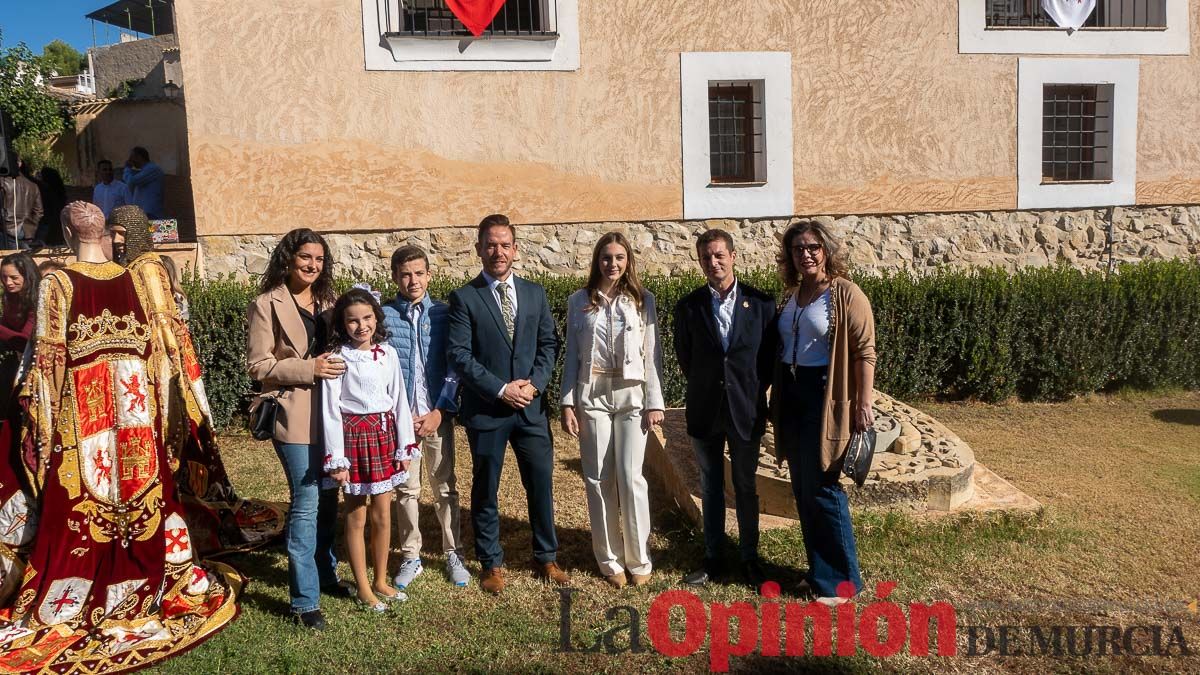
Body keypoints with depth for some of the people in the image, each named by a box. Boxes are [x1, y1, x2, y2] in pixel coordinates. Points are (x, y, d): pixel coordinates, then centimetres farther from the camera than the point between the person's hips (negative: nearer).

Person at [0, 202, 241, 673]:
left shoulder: (57, 284, -7)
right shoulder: (134, 280, 2)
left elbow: (49, 357, -9)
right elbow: (158, 348, 3)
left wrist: (43, 420, -2)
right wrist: (163, 409, 12)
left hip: (82, 409, -3)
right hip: (136, 408, 3)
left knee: (80, 504, 4)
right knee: (143, 490, 15)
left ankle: (67, 604, 15)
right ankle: (150, 583, 28)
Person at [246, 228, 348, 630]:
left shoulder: (327, 301, 14)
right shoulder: (267, 305, -5)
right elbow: (258, 365, -9)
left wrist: (337, 365, 4)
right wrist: (308, 368, -18)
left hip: (330, 413, 7)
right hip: (295, 416, -6)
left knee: (328, 499, 15)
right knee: (307, 503, -6)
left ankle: (325, 574, 32)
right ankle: (305, 600, 3)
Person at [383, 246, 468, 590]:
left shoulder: (444, 313, 1)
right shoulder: (383, 315, -1)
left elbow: (454, 367, -1)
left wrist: (440, 412, -7)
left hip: (438, 415, 0)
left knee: (445, 487, 8)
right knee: (406, 490, 9)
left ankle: (453, 554, 20)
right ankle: (410, 558, 21)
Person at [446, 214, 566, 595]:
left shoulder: (535, 293, 9)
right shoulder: (464, 298, -4)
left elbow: (548, 344, 8)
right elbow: (459, 355, -10)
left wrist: (535, 383, -8)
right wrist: (501, 389, -15)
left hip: (531, 407, 3)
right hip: (485, 410, -3)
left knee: (541, 484, 8)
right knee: (485, 491, 9)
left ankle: (546, 558, 26)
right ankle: (491, 564, 25)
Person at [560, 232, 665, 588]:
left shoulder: (643, 300, 5)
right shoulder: (579, 301, 6)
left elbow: (652, 354, 3)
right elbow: (572, 355, 5)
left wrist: (655, 402, -3)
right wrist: (567, 403, -1)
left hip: (632, 394, -1)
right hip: (592, 395, 1)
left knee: (630, 477, -3)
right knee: (598, 479, 5)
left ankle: (638, 559, 12)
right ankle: (609, 559, 17)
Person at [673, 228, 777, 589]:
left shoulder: (760, 302, -3)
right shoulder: (688, 306, -2)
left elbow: (770, 355, 4)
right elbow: (685, 356, 8)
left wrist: (753, 392, 2)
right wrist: (705, 388, 8)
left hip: (746, 410, -1)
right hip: (704, 411, 1)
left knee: (746, 488, 10)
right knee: (710, 489, 12)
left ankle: (750, 559, 23)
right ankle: (713, 559, 23)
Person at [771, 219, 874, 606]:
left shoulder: (845, 294, -9)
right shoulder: (792, 295, 12)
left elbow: (865, 351, -12)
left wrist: (863, 405, -16)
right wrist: (777, 400, 14)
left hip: (826, 398, -7)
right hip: (792, 399, 7)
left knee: (823, 490, -3)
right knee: (803, 491, 12)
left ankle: (842, 580, 12)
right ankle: (819, 571, 25)